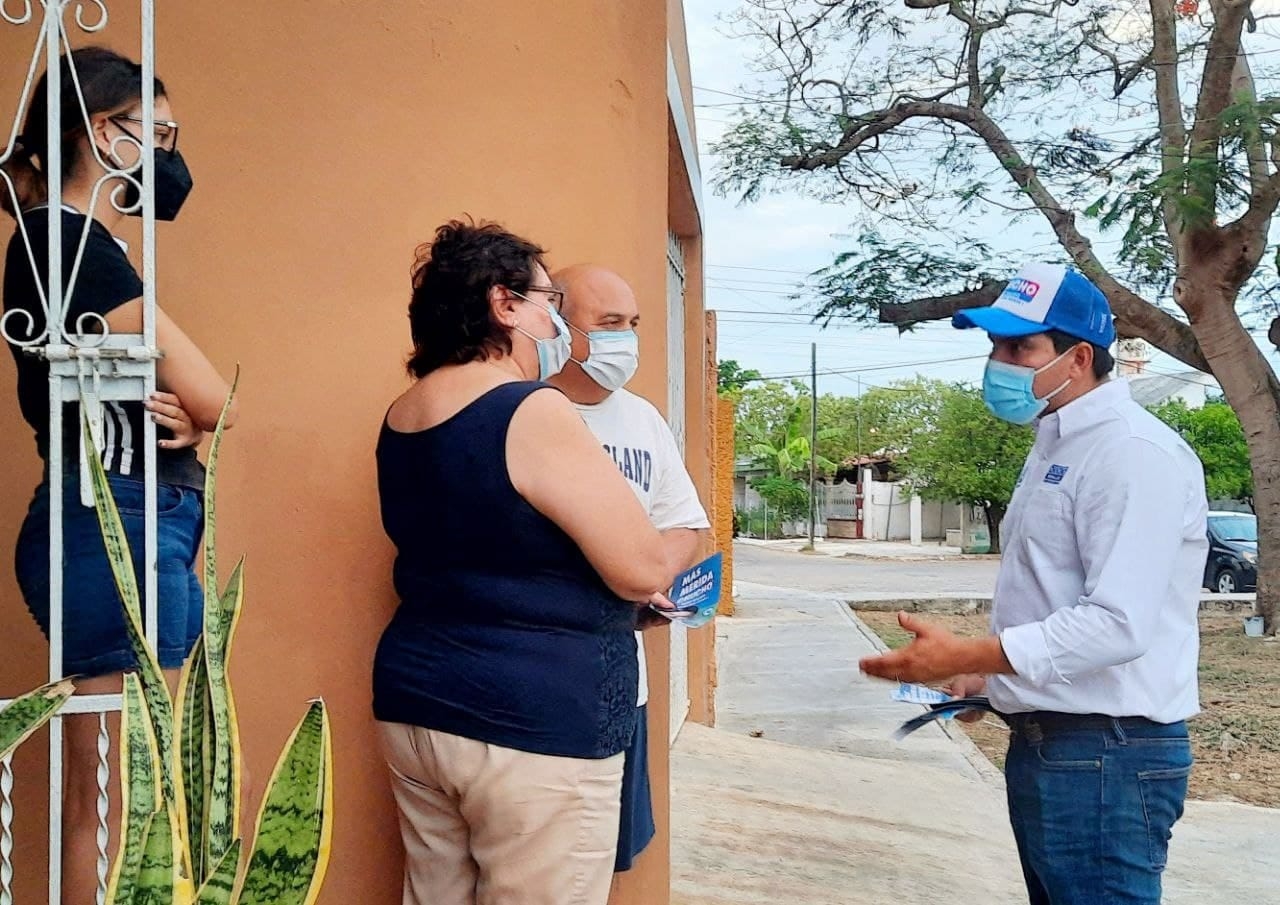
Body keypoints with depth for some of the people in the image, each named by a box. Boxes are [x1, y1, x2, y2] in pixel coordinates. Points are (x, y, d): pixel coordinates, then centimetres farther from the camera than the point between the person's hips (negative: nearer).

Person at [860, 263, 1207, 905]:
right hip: (1045, 741, 10)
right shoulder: (1057, 444, 14)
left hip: (1106, 753, -10)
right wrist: (992, 673, 12)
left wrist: (965, 657, -26)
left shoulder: (1132, 452, -18)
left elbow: (1120, 623, -26)